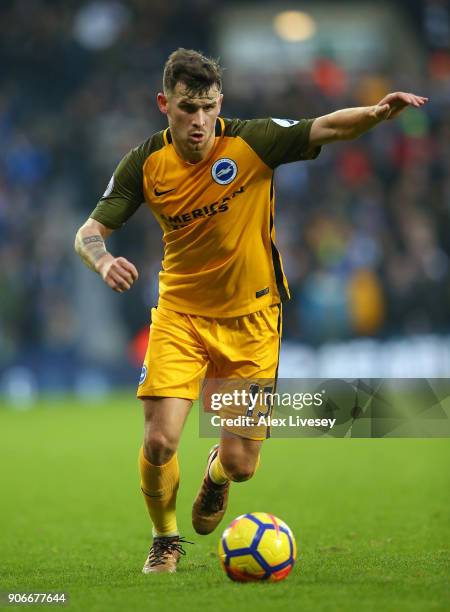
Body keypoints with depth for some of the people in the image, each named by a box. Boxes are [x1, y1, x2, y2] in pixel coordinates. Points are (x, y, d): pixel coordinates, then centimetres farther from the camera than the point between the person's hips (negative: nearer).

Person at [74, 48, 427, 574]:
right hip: (179, 313, 1)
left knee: (241, 464, -1)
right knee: (159, 441, -15)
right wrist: (104, 261, -29)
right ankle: (165, 540, 15)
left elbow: (328, 128, -19)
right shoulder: (145, 164, -8)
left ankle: (217, 473, 40)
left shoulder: (250, 142, -14)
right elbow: (89, 231, -6)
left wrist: (378, 112, -40)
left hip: (250, 318, -1)